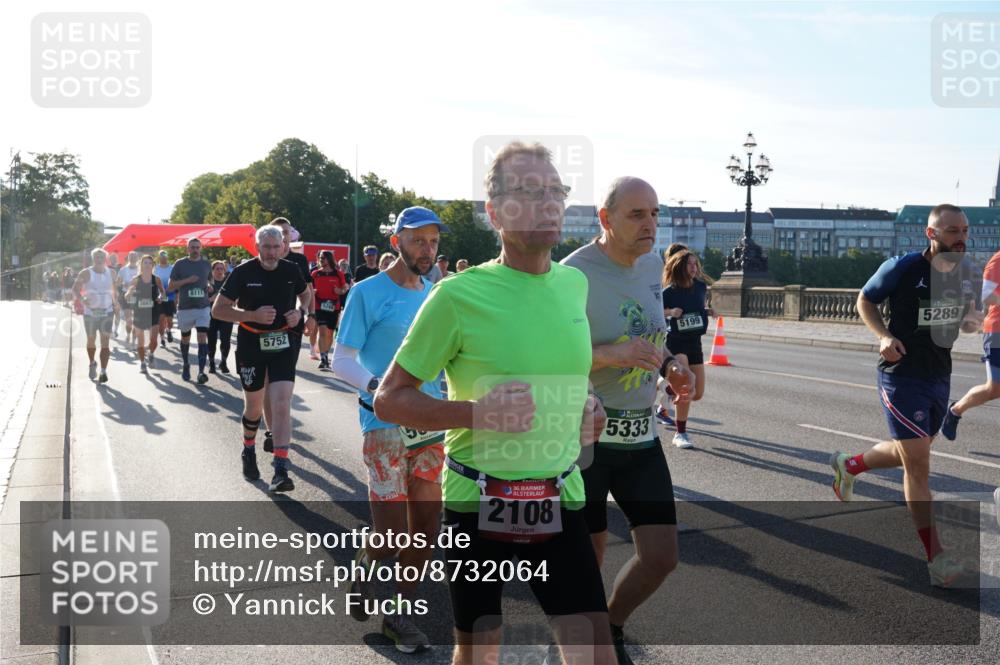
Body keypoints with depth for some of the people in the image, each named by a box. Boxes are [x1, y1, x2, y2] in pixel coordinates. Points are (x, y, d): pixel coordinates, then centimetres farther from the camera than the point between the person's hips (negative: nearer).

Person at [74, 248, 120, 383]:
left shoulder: (110, 273, 6)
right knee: (91, 340, 13)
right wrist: (82, 299, -24)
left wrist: (116, 302, 6)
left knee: (105, 342, -9)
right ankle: (92, 363, 39)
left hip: (107, 312, 1)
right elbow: (75, 289, -6)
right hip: (90, 312, -1)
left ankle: (103, 371, -10)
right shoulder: (86, 273, -5)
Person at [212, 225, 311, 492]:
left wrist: (300, 311, -3)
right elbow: (218, 310, -8)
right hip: (251, 346, -1)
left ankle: (280, 471, -12)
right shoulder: (243, 272, -9)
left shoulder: (291, 270, -1)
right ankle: (248, 452, 43)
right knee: (254, 406, 14)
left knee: (282, 405, -13)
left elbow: (306, 293, 20)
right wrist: (253, 315, -22)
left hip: (283, 345, 1)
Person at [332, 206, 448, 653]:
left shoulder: (436, 295, 9)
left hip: (433, 427, 6)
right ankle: (365, 563, 27)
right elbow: (341, 361, -9)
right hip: (385, 427, -5)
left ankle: (400, 614, 27)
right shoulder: (369, 293, -7)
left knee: (426, 530, 9)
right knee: (392, 537, -7)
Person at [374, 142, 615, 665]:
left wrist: (588, 406, 5)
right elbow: (388, 401, -9)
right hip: (478, 502, -4)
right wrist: (476, 412, -23)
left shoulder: (576, 283, 4)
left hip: (560, 500, 4)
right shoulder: (458, 295, -13)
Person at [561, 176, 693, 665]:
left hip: (641, 436, 6)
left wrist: (669, 364, 1)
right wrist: (611, 354, -29)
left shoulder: (653, 265, 6)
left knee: (661, 557, 4)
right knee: (587, 558, 7)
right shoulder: (575, 275, -17)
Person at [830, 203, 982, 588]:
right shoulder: (903, 267, -14)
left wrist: (971, 320, -7)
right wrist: (884, 336, -18)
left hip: (939, 377, 7)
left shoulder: (963, 271, 3)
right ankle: (936, 559, -1)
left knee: (910, 453, 21)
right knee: (918, 465, -7)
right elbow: (865, 300, -2)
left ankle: (848, 465, 49)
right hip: (902, 376, -7)